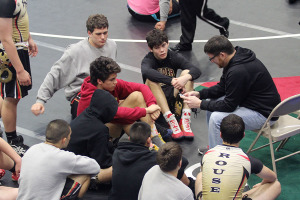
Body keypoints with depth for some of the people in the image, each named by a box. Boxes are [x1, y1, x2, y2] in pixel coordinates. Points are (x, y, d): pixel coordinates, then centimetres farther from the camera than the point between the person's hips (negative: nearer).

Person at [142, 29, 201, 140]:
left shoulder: (174, 57, 0)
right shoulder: (148, 60, -9)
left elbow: (196, 71, -15)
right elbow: (146, 72, -36)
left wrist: (186, 78, -39)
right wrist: (171, 81, -46)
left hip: (172, 99, 3)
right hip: (155, 102, -3)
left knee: (187, 73, -16)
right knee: (151, 80, -30)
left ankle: (185, 120, -29)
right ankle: (172, 122, -38)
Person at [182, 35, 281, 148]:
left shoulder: (238, 71, -30)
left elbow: (229, 106, -22)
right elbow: (222, 88, 15)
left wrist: (200, 104, -14)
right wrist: (199, 94, 3)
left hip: (264, 113, -11)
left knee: (217, 118, -23)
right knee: (212, 102, 12)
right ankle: (214, 147, 23)